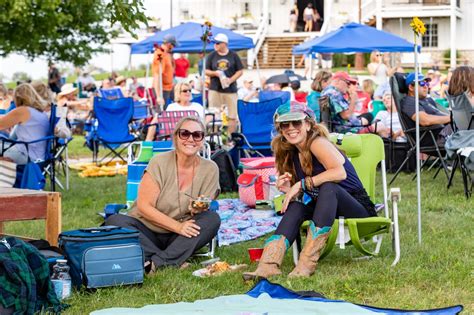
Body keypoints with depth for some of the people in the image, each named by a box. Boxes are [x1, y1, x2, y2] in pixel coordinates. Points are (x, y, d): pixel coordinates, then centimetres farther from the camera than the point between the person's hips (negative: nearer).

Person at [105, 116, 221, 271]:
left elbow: (204, 211, -1)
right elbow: (144, 206, -13)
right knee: (114, 221, -27)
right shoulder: (160, 163, -9)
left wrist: (197, 209, -25)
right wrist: (177, 226, -22)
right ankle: (172, 260, -36)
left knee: (213, 219, -22)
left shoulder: (210, 169, -3)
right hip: (147, 231, -2)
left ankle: (158, 262, -33)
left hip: (179, 238, 2)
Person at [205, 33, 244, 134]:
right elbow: (206, 71, 9)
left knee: (232, 116, -1)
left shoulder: (233, 56, 4)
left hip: (230, 89, -1)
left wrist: (231, 80, -11)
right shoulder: (212, 55, 8)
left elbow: (240, 71, 5)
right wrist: (215, 73, -11)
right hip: (215, 89, 1)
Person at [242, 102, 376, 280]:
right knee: (297, 204, -18)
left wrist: (302, 184, -29)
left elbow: (340, 173, -33)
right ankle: (269, 264, -33)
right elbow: (301, 194, 13)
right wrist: (289, 189, -9)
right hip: (327, 209, 7)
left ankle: (307, 262, -40)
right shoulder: (292, 154, 8)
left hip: (359, 208, -7)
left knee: (328, 187, -34)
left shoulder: (317, 142, -15)